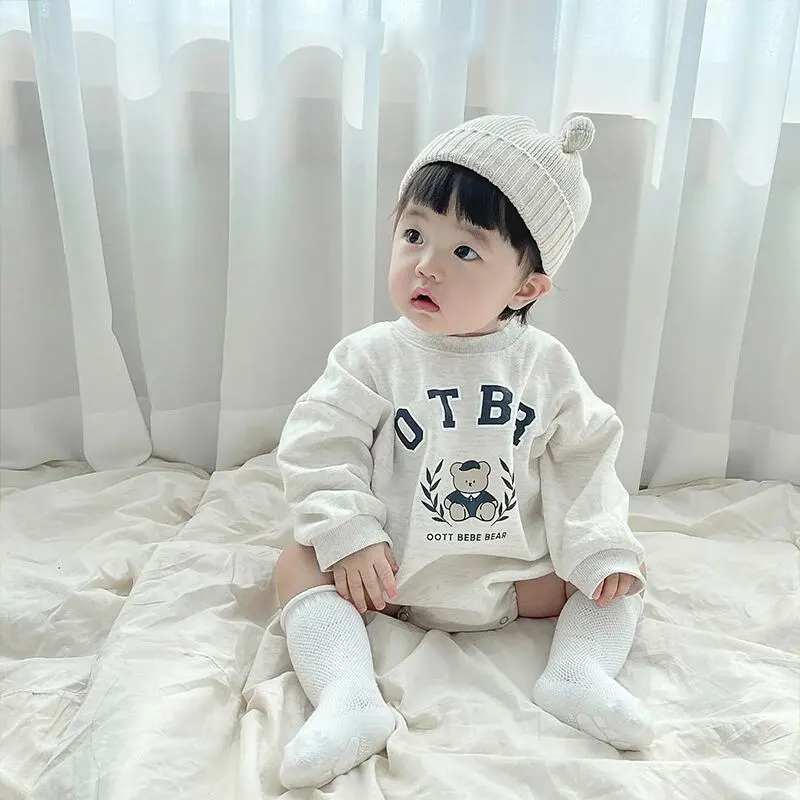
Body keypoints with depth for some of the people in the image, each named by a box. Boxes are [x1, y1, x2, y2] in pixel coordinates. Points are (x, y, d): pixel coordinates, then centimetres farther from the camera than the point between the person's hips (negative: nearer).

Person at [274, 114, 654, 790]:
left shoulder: (544, 365, -5)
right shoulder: (372, 358, -10)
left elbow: (583, 461, -1)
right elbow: (321, 449, -10)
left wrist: (602, 547, -12)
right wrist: (349, 537, -20)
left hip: (519, 574, 2)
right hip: (392, 571, -1)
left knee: (612, 573, -4)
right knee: (301, 565, -19)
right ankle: (349, 700, -27)